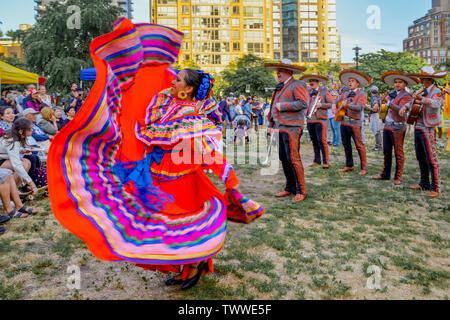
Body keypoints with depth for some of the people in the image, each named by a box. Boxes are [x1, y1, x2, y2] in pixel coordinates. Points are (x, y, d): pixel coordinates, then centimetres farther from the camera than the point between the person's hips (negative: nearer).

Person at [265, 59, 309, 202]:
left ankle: (301, 191, -2)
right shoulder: (280, 88, 21)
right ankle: (290, 188, 19)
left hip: (292, 128, -8)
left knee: (293, 159, -10)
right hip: (280, 128, 8)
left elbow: (304, 103, -19)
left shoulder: (297, 85, -5)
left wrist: (283, 106, -14)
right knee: (283, 158, 9)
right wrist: (271, 125, 19)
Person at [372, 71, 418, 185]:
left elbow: (401, 110, -23)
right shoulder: (392, 93, 14)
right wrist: (382, 101, 0)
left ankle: (398, 177, 7)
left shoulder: (406, 96, -7)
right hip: (387, 126, 7)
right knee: (386, 152, 13)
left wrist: (389, 102, -25)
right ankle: (385, 175, 23)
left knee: (398, 153, -1)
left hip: (398, 127, -7)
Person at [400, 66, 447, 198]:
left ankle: (435, 188, -2)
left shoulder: (436, 91, -9)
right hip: (418, 128, 9)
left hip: (428, 129, -8)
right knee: (421, 158, 15)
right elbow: (413, 102, 22)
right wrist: (405, 107, -1)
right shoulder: (423, 91, 15)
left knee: (431, 159, -7)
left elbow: (436, 103, -29)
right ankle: (424, 184, 26)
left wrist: (422, 99, -48)